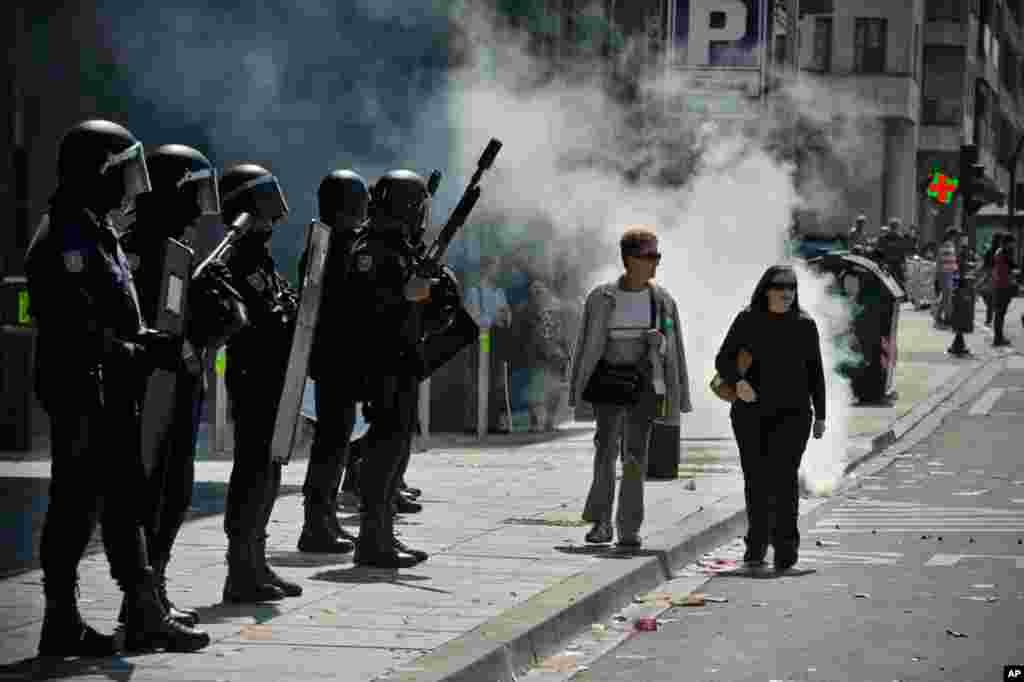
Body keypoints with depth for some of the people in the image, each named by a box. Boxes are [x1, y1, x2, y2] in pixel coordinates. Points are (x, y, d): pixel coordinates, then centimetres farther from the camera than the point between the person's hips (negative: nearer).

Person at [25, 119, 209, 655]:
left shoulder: (97, 234, 17)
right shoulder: (68, 237, -16)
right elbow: (79, 329, -24)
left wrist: (155, 344, 6)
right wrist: (142, 354, -19)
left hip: (111, 394, 11)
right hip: (81, 394, -11)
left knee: (126, 500, 12)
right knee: (77, 503, -4)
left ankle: (145, 614, 17)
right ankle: (62, 626, 3)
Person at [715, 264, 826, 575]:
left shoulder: (804, 325, 2)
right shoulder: (747, 321, -1)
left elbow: (815, 372, 7)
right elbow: (723, 360, -2)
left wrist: (820, 416, 4)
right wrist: (737, 382, -22)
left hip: (791, 414, -1)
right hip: (751, 413, 1)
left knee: (783, 475, -16)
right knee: (756, 479, 5)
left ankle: (785, 544, -11)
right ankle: (757, 544, 20)